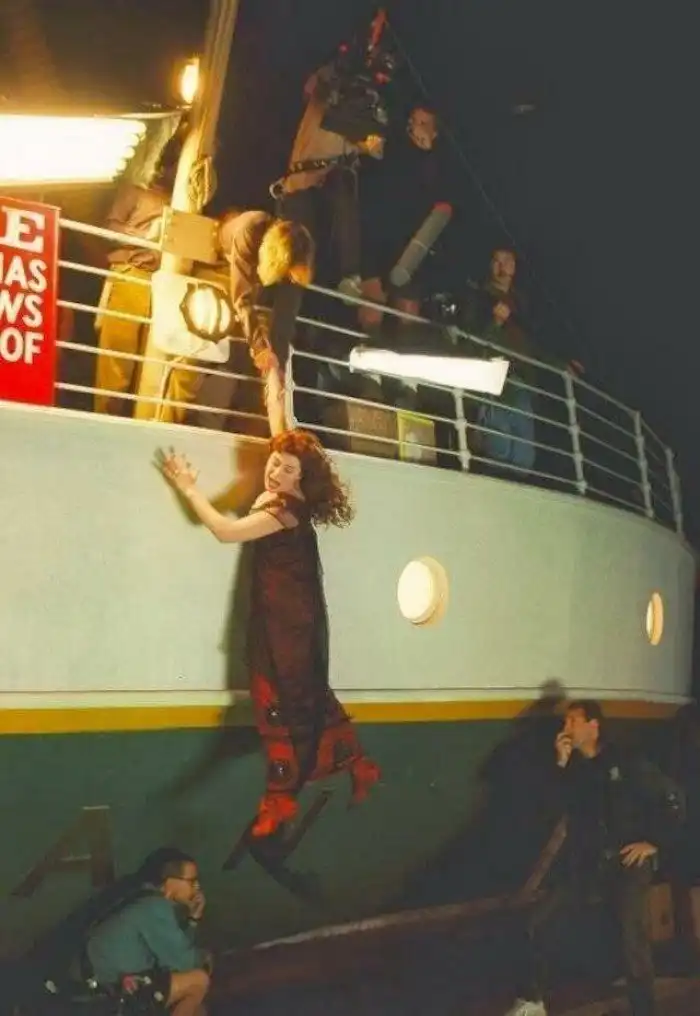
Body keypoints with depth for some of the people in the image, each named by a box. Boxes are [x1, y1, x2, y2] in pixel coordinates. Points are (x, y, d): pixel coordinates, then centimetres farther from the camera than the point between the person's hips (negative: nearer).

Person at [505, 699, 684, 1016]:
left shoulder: (626, 764, -7)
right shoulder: (572, 766, 5)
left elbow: (673, 800, -5)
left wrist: (654, 842, -7)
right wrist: (561, 765, -16)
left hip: (627, 861, -4)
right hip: (586, 862, 5)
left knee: (633, 937, -15)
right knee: (539, 921, 0)